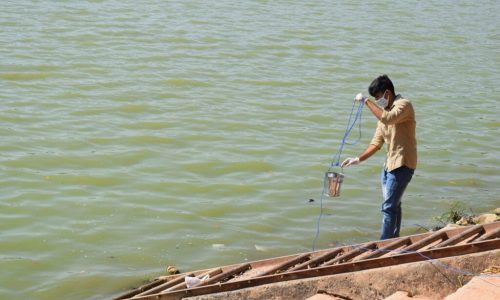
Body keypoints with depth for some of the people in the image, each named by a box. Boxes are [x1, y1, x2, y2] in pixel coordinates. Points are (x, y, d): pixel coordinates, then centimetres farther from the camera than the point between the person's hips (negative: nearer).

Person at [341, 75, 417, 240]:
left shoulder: (404, 105, -11)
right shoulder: (384, 112, 13)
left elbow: (387, 119, -33)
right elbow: (376, 143, 11)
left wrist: (367, 101, -24)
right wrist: (358, 159, -1)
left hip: (403, 164, -9)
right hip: (389, 164, 9)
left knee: (389, 207, -12)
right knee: (393, 205, 17)